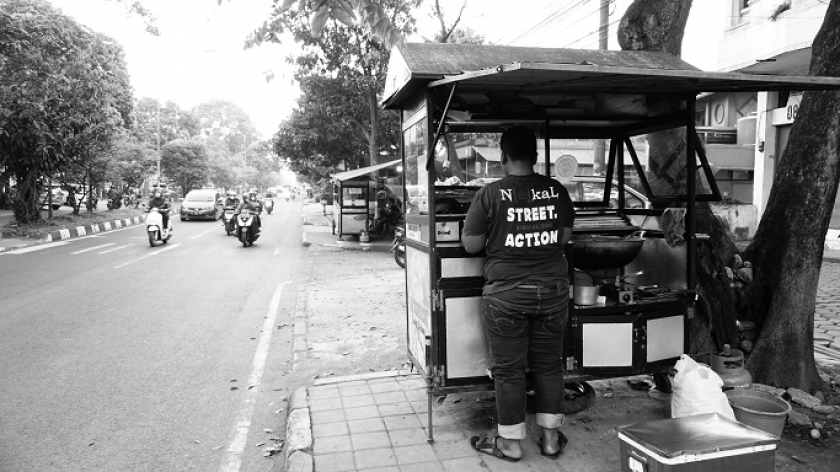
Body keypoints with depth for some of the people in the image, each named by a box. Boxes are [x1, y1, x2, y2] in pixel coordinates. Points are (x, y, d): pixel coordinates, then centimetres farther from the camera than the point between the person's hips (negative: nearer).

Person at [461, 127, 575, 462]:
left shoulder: (490, 195, -12)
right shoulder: (556, 191, -1)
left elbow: (470, 245, -6)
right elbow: (564, 237, 10)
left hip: (506, 294, -3)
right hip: (552, 291, 4)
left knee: (508, 369, 9)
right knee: (549, 364, 16)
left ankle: (510, 443, 21)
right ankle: (551, 438, 27)